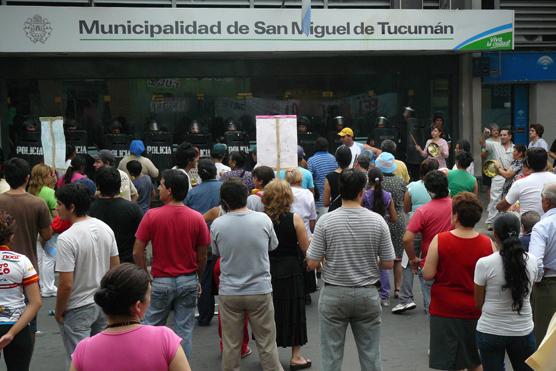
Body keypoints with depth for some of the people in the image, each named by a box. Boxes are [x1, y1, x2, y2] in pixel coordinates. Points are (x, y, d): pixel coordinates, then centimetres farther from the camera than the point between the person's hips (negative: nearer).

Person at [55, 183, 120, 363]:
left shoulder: (66, 238, -22)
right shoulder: (106, 228, -1)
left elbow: (66, 284, -21)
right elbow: (116, 268, 6)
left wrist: (59, 312, -6)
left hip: (78, 309, -7)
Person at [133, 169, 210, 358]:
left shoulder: (152, 216, -12)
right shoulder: (197, 218, -7)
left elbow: (137, 252, -10)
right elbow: (202, 255, 0)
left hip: (161, 281, -1)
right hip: (188, 281, 2)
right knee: (184, 330, 10)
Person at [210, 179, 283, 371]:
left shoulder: (217, 225, -10)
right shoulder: (263, 219, -9)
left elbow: (216, 252, 6)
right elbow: (273, 246, 7)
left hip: (229, 292, 0)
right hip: (260, 290, 0)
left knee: (230, 345, 12)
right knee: (267, 344, 11)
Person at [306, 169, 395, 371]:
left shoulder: (325, 221, -11)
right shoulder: (378, 221, -7)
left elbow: (312, 263, -9)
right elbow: (388, 263, -2)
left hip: (333, 294, -1)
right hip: (367, 294, 1)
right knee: (370, 354, 13)